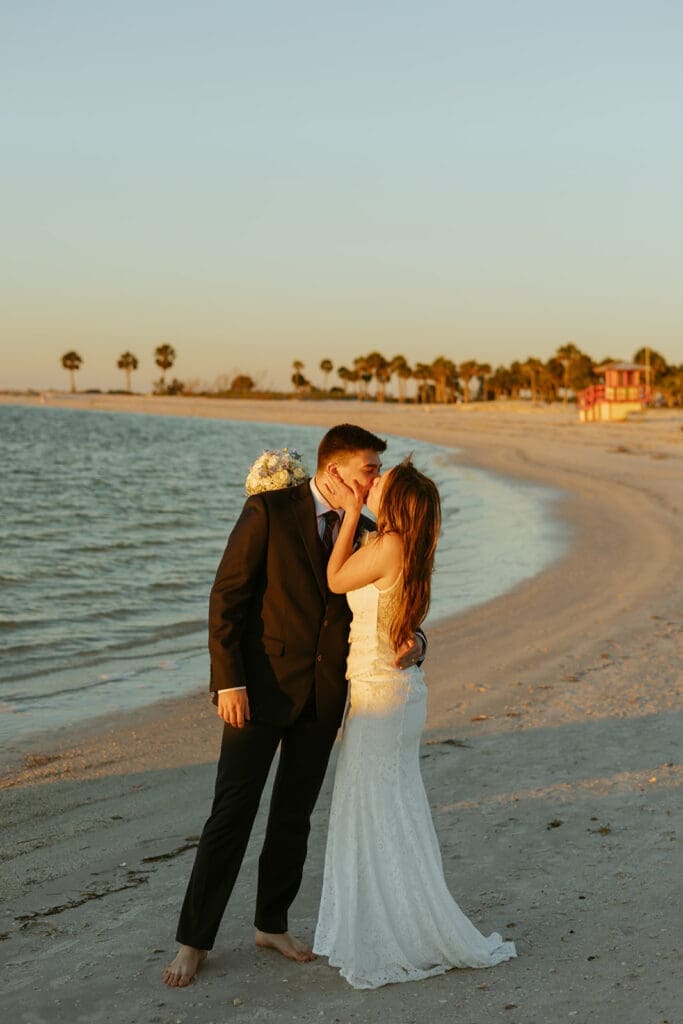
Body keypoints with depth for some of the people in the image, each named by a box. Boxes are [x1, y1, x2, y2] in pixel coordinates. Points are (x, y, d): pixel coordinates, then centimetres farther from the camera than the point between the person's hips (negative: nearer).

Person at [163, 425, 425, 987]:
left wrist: (413, 640, -13)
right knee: (233, 814, 0)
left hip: (323, 695, 5)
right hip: (261, 687, -5)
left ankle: (272, 924, 30)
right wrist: (229, 680, -15)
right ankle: (194, 940, 11)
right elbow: (227, 596, -10)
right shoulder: (270, 510, -10)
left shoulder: (365, 533, 6)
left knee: (295, 815, 14)